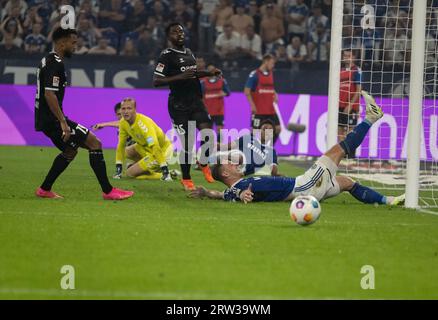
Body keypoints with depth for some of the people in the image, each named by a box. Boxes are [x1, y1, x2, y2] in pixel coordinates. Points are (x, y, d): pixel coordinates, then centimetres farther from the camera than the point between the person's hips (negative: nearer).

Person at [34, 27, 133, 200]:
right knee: (94, 143, -8)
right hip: (52, 119, -11)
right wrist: (63, 122, -25)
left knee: (70, 150, 26)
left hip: (45, 119, 11)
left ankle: (44, 190, 26)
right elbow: (49, 95, -26)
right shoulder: (55, 63, -17)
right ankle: (108, 191, -8)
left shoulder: (47, 61, 16)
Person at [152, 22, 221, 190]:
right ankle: (186, 179, 13)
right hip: (179, 105, -6)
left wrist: (210, 73, 16)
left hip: (196, 101, 6)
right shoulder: (166, 56, -9)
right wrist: (180, 77, -24)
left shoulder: (188, 52, 15)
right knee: (186, 143, -4)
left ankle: (204, 164, 17)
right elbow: (156, 81, -16)